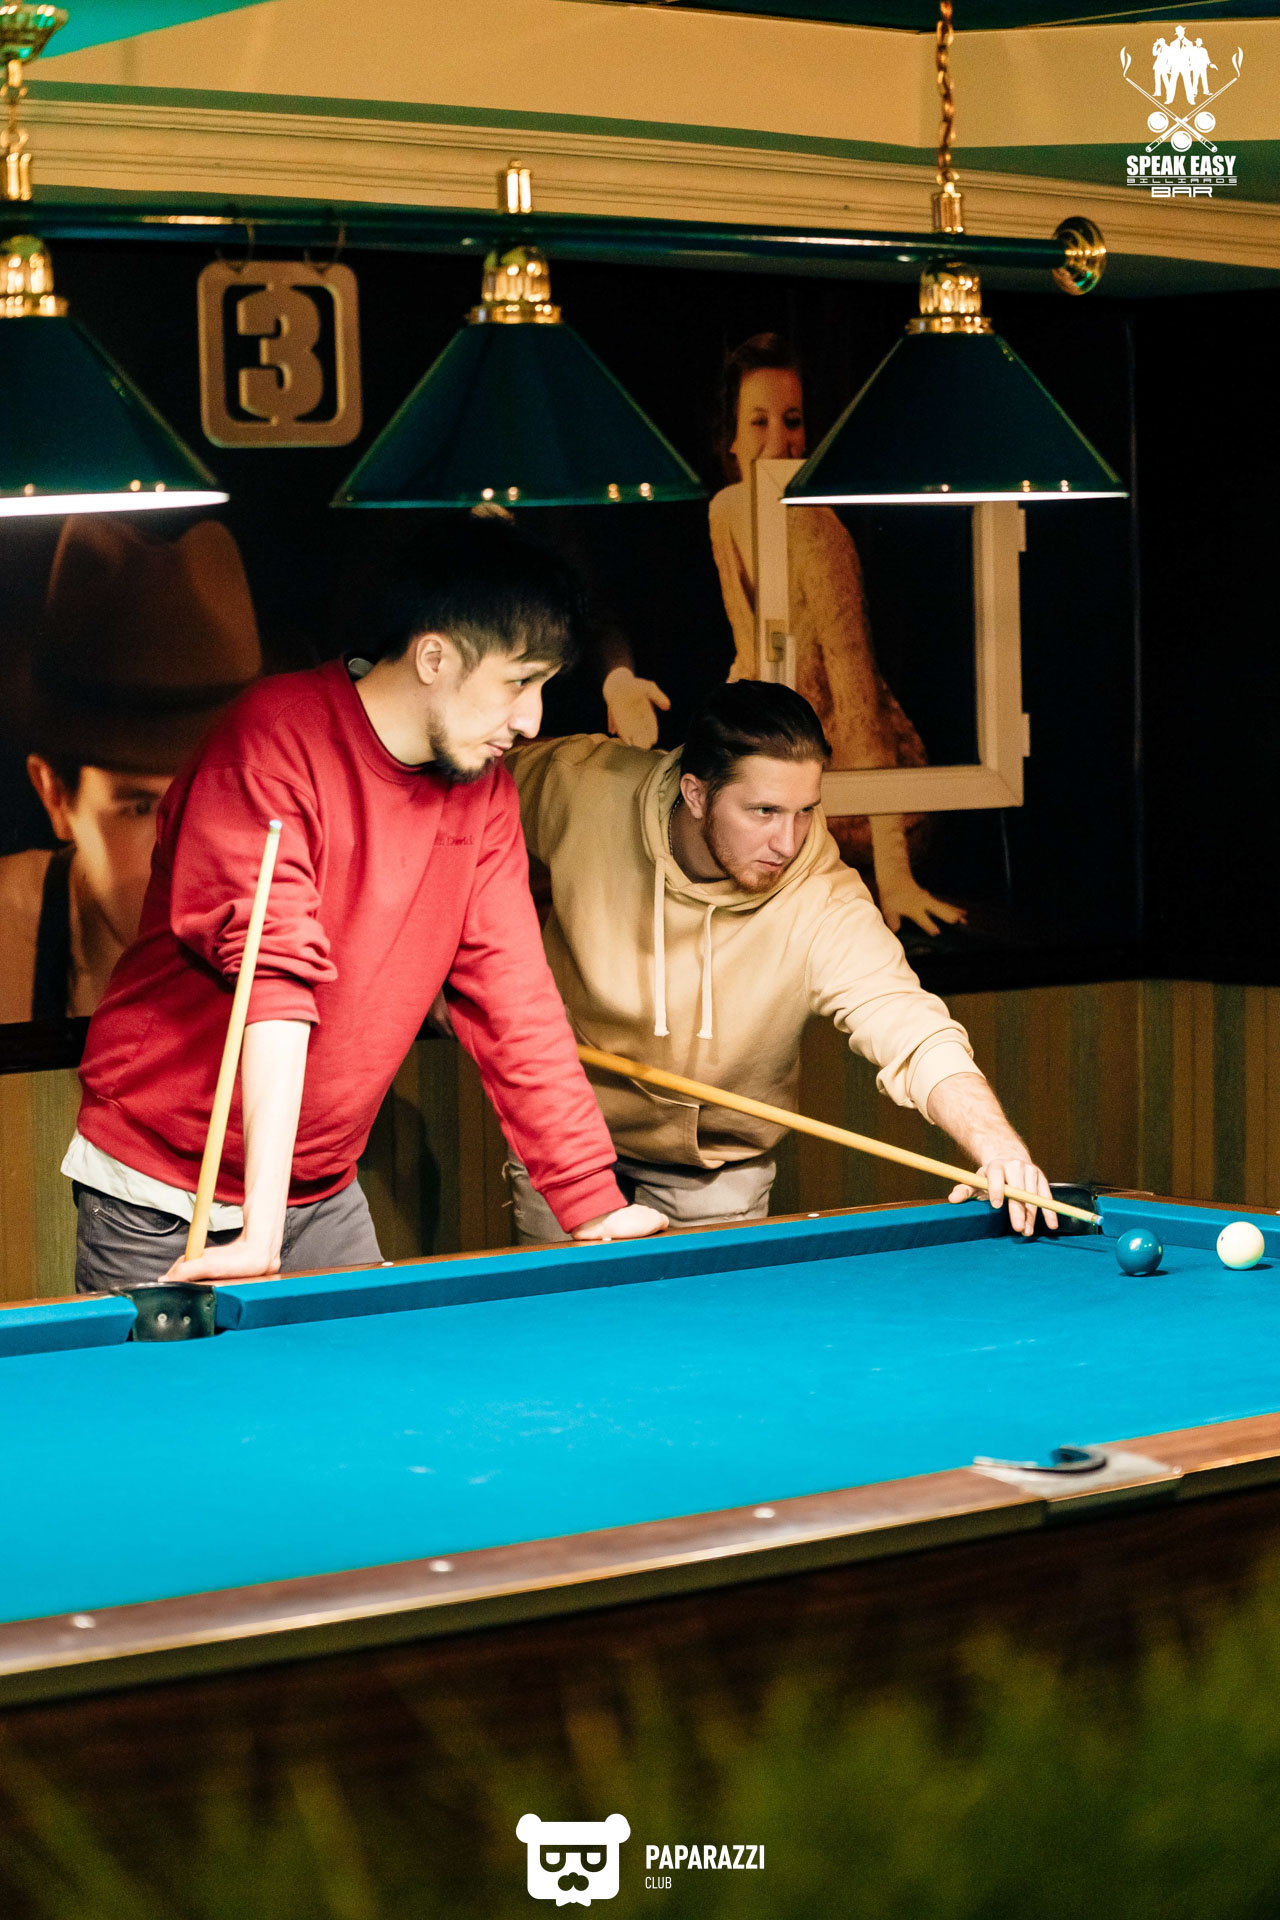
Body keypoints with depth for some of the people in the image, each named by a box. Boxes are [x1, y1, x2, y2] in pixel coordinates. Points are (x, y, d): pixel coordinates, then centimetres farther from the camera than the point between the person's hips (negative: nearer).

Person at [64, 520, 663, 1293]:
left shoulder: (485, 792, 1)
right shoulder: (278, 736, -20)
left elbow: (514, 1000, 3)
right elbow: (274, 977, -28)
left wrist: (596, 1204, -4)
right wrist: (260, 1228, -33)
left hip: (325, 1191, 6)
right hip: (162, 1190, -6)